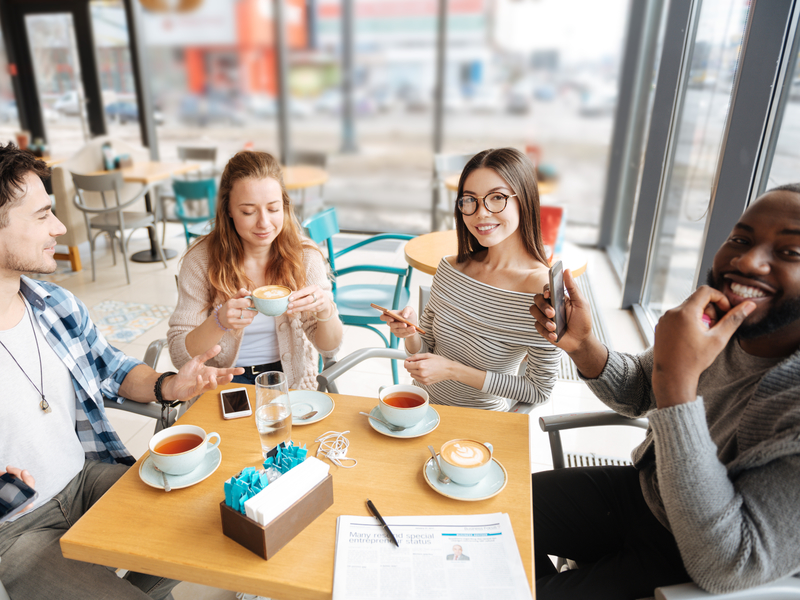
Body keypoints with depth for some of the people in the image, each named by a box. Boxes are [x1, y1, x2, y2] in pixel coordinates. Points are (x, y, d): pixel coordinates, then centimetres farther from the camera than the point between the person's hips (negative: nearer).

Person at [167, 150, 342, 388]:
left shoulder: (305, 255, -6)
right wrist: (220, 322, -29)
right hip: (226, 382, -1)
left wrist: (325, 310, -24)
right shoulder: (201, 260, -10)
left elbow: (329, 348, -2)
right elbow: (178, 354, -9)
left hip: (290, 380, 2)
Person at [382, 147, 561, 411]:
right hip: (421, 403, 4)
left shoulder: (544, 292, -20)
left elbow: (539, 391, -13)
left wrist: (453, 370, -17)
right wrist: (411, 333, -17)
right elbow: (426, 352, 6)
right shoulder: (450, 268, -5)